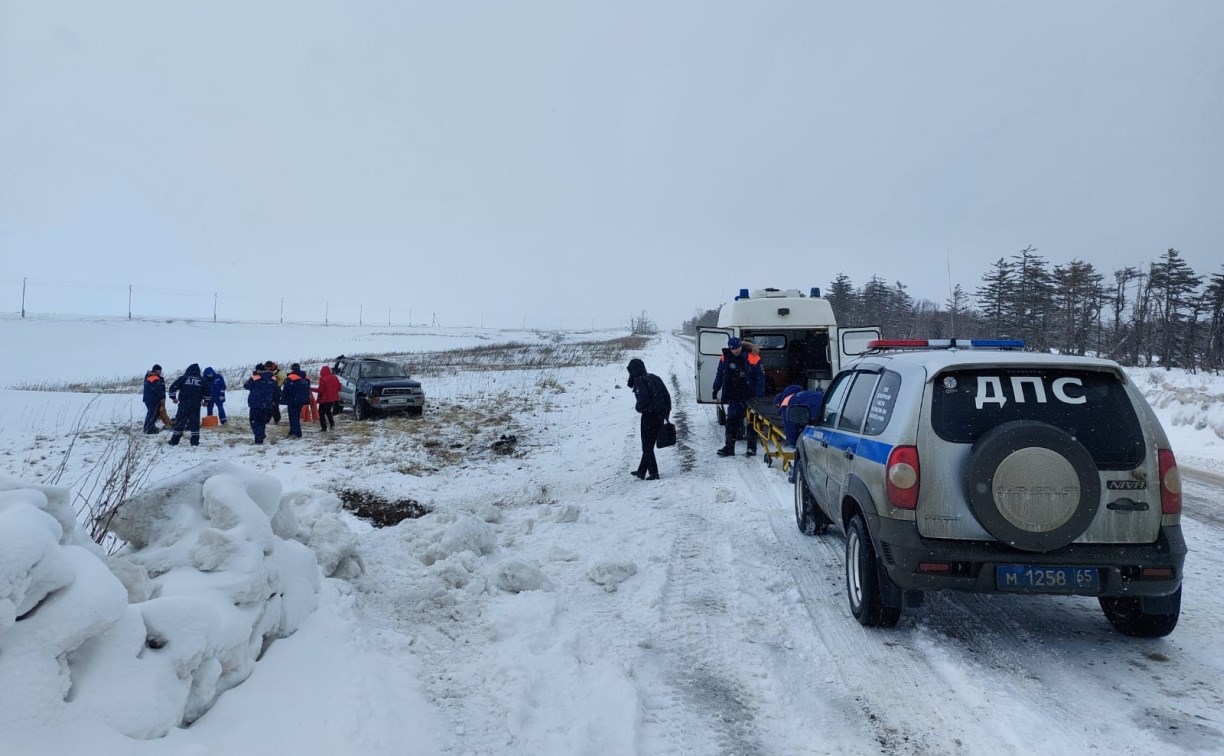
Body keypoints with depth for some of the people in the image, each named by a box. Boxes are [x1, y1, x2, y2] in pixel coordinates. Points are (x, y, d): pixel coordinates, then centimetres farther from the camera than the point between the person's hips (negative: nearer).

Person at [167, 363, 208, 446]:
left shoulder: (183, 378, 0)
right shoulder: (202, 380, 5)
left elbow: (173, 387, -3)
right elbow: (207, 391, 12)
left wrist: (173, 397, 11)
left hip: (184, 404, -1)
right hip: (196, 405, 1)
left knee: (180, 422, 6)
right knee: (195, 422, 5)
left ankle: (174, 441, 9)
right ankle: (195, 441, 4)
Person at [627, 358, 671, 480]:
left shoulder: (639, 381, -12)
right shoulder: (655, 378, 11)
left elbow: (643, 399, -24)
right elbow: (667, 396, 11)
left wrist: (638, 408, -4)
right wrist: (667, 411, 15)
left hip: (649, 416, -8)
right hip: (660, 416, 8)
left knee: (647, 446, 4)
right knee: (649, 445, 16)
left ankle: (653, 473, 4)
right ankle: (641, 471, 25)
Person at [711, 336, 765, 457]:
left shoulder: (752, 358, -12)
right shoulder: (725, 358, 0)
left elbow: (760, 377, -9)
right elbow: (720, 374, 12)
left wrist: (759, 394, -14)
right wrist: (716, 389, 9)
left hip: (750, 396, -3)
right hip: (734, 396, 3)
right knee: (732, 421, 3)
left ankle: (752, 448, 14)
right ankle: (729, 447, 8)